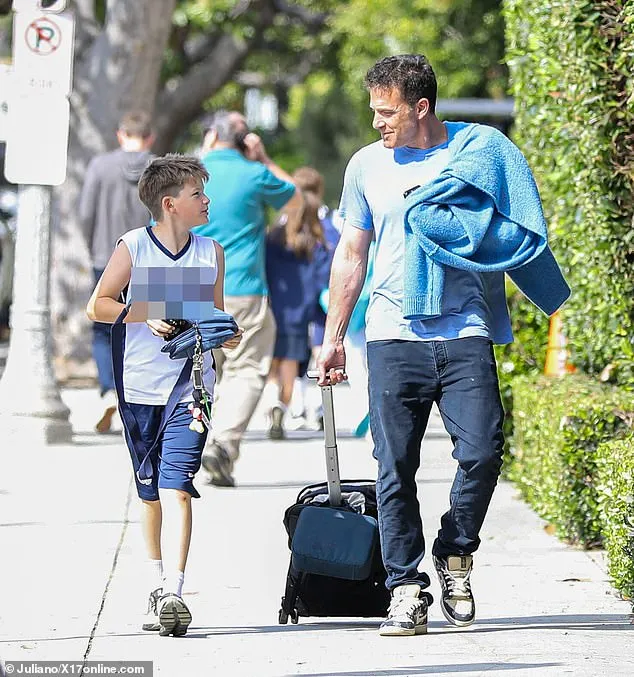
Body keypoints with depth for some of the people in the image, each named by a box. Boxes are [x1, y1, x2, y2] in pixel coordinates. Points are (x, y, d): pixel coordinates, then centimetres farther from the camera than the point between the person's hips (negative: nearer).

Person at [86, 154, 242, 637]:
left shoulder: (211, 252, 8)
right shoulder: (133, 246, 0)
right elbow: (98, 306, 0)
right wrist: (146, 317, -13)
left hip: (191, 384, 0)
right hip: (141, 384, 0)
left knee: (176, 486, -15)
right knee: (150, 490, 11)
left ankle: (173, 593, -24)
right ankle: (157, 586, 26)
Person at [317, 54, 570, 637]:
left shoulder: (484, 149, 3)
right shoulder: (368, 165, 11)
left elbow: (522, 237, 11)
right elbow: (351, 255, 18)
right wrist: (333, 338, 18)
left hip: (465, 332, -2)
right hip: (394, 337, 2)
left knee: (482, 452, -13)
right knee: (396, 468, -4)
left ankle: (455, 557, 12)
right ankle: (407, 589, 2)